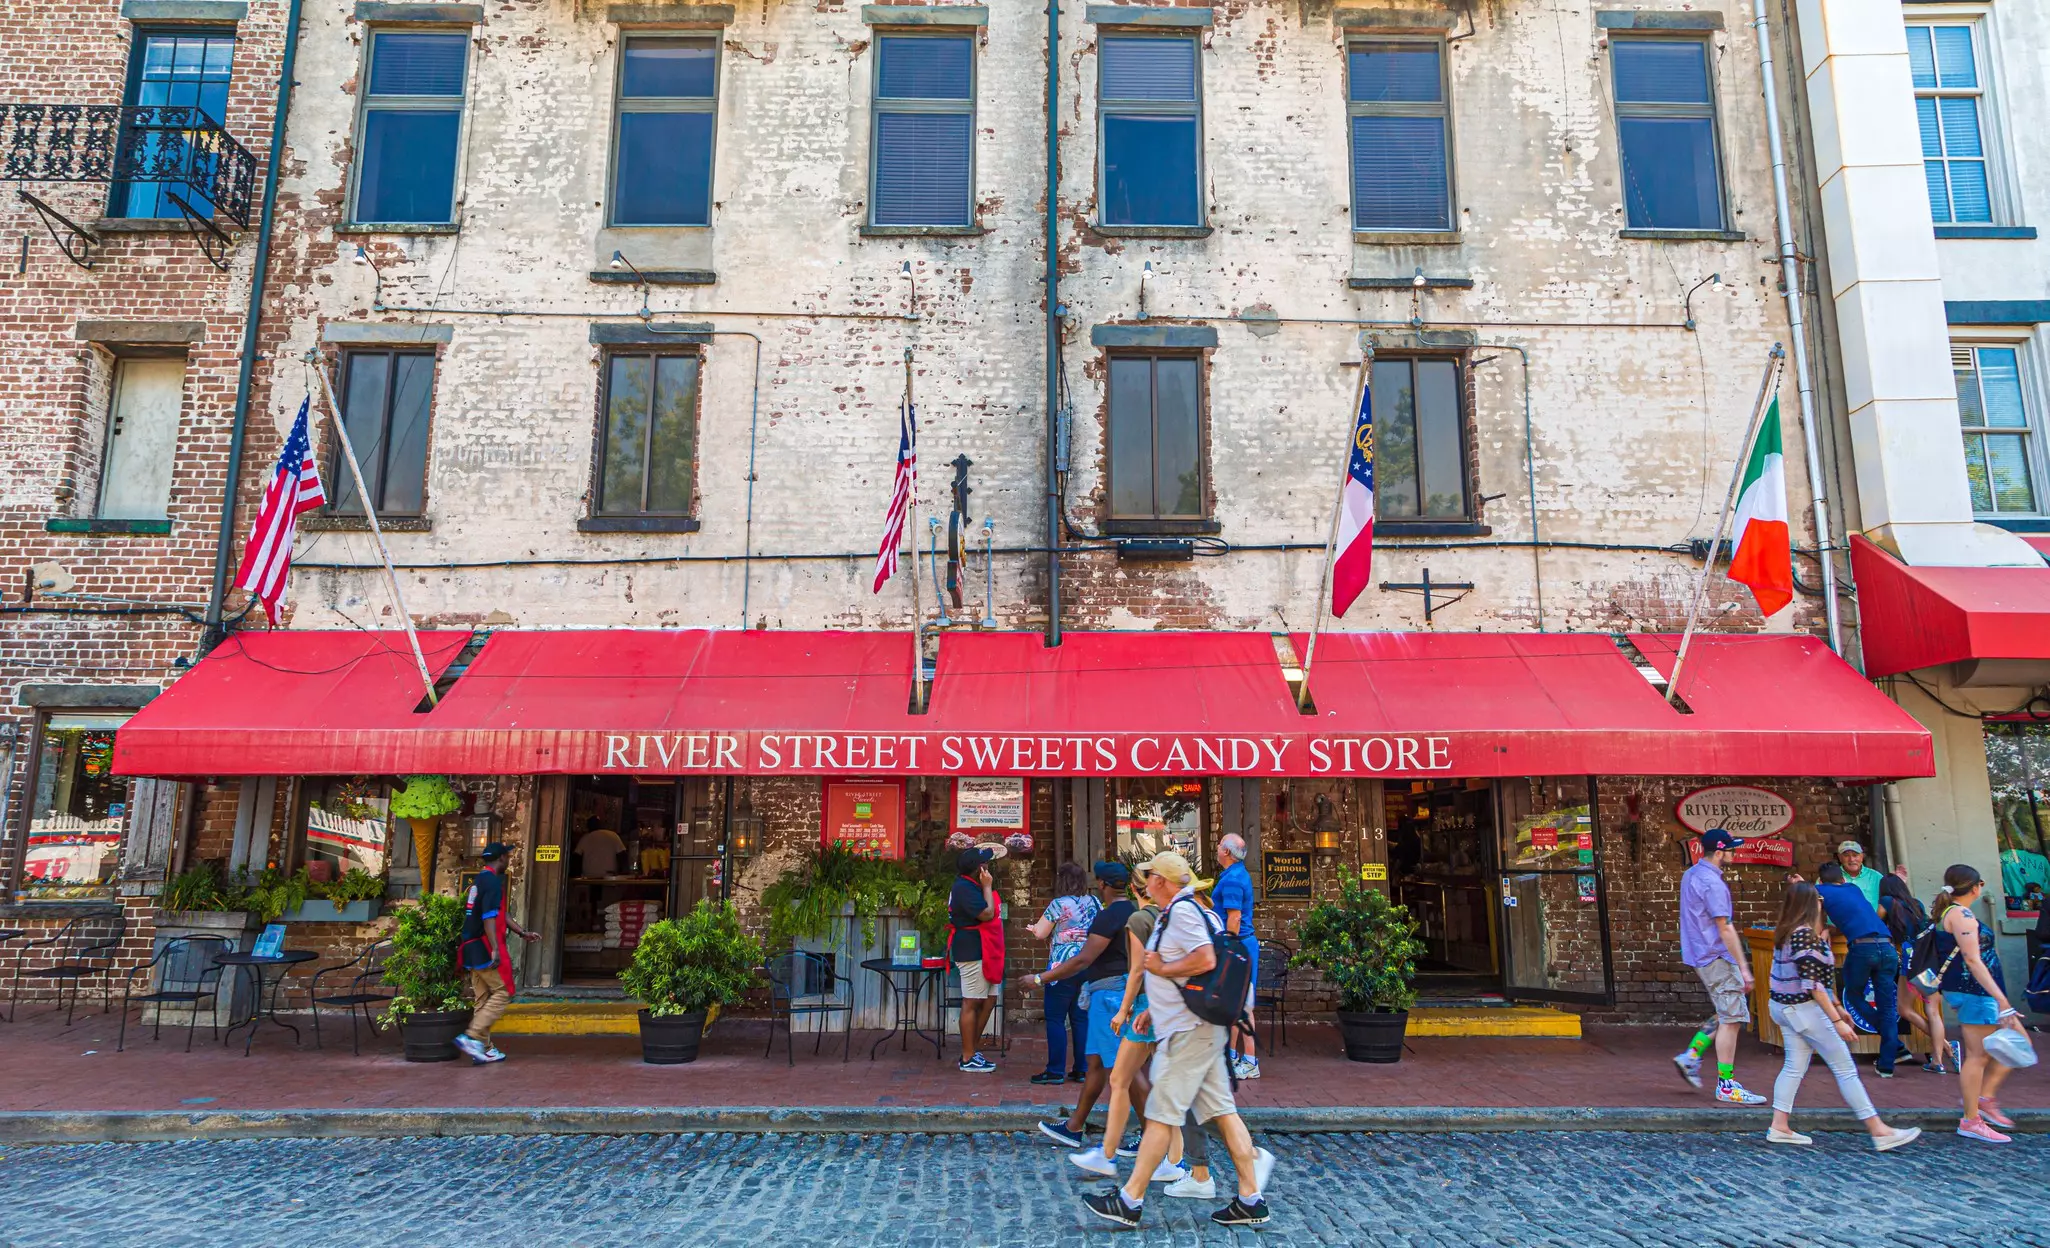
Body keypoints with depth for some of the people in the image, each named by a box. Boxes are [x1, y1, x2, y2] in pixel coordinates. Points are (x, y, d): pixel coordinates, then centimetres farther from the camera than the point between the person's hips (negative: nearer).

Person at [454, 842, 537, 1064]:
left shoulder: (478, 881, 18)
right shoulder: (492, 881, -13)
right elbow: (489, 917, -22)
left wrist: (522, 932, 25)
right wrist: (495, 949, -25)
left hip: (473, 948, 10)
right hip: (485, 947, -10)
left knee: (483, 999, 11)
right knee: (503, 993, -5)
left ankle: (484, 1049, 13)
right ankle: (472, 1037, -12)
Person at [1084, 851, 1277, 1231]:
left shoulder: (1182, 910, -14)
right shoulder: (1185, 911, 17)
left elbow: (1205, 960, -27)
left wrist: (1159, 968, -14)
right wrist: (1154, 1011, 21)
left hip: (1188, 1031, -10)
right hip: (1198, 1028, 10)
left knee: (1161, 1115, -4)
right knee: (1221, 1111, 9)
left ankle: (1130, 1200, 2)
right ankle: (1251, 1199, 12)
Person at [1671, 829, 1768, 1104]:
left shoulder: (1691, 875, 11)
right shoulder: (1712, 883, -19)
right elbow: (1724, 929, -21)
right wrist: (1743, 967, -19)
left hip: (1700, 955, 10)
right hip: (1716, 958, -10)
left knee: (1727, 1014, 17)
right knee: (1731, 1019, -5)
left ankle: (1691, 1056, 16)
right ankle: (1726, 1086, -2)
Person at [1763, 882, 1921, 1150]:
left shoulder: (1785, 934, 10)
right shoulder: (1806, 934, -19)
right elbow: (1812, 984, -22)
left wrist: (1835, 1007, 22)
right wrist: (1836, 1020, -19)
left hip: (1783, 1006, 9)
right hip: (1803, 1008, -9)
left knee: (1795, 1066, 10)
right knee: (1845, 1068, -1)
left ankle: (1779, 1126, 8)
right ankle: (1879, 1132, 5)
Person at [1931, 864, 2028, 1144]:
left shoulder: (1948, 912, 15)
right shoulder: (1961, 914, -16)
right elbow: (1973, 960, -22)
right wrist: (2002, 1000, -25)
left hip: (1968, 991, 10)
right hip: (1973, 992, -10)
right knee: (1978, 1056, -4)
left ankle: (1985, 1098, 16)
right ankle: (1970, 1121, 3)